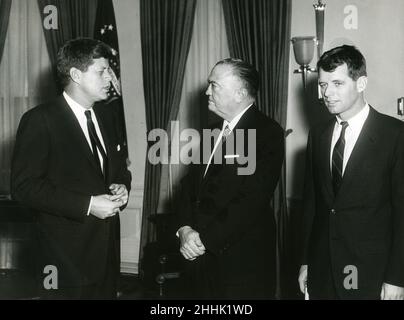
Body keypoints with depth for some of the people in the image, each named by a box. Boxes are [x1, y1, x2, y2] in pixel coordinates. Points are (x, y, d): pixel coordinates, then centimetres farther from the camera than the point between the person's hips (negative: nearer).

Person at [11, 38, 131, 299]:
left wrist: (121, 186, -1)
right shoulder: (40, 120, -10)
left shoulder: (104, 118, 13)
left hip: (108, 246, 7)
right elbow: (24, 185, -16)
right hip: (68, 254, -7)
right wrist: (87, 204, -20)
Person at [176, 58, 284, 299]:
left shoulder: (268, 133, -12)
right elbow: (192, 183, 11)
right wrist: (185, 229, -6)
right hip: (204, 259, 6)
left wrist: (205, 240, -17)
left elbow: (252, 200, -19)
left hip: (244, 263, -6)